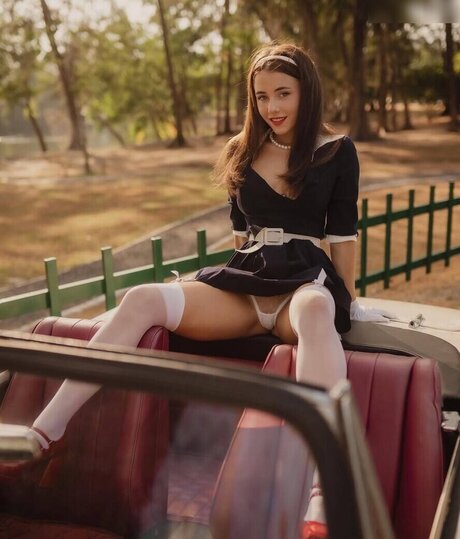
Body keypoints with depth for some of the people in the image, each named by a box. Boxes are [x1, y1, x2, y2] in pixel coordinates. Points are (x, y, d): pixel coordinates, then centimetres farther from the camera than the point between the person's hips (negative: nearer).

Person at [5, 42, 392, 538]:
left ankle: (323, 497, -59)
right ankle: (44, 432, -29)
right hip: (244, 283, 4)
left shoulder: (337, 151, 4)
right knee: (141, 300, -23)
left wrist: (348, 302, 9)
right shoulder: (243, 151, 15)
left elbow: (342, 235, 5)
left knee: (316, 312, -44)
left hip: (307, 280, -4)